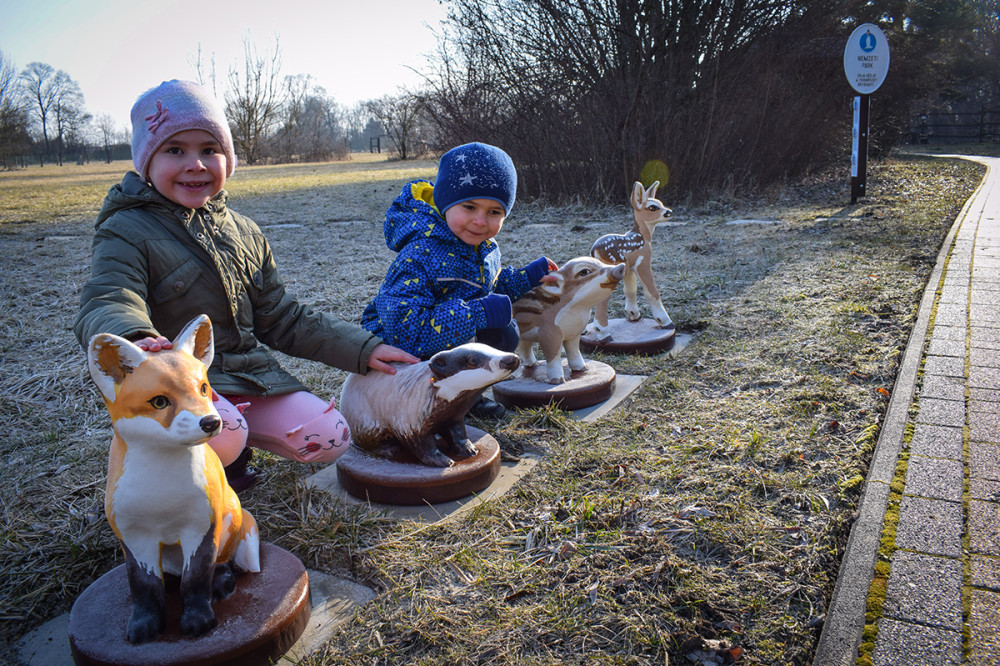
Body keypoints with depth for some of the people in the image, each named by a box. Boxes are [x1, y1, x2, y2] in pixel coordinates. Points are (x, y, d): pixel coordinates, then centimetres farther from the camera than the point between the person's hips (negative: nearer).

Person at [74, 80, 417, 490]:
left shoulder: (244, 233, 11)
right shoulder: (128, 233, -7)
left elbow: (282, 320, 14)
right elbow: (105, 306, -25)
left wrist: (363, 349, 7)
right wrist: (136, 338, -52)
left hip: (250, 373, 5)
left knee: (331, 439, -9)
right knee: (222, 437, -36)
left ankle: (228, 442, 13)